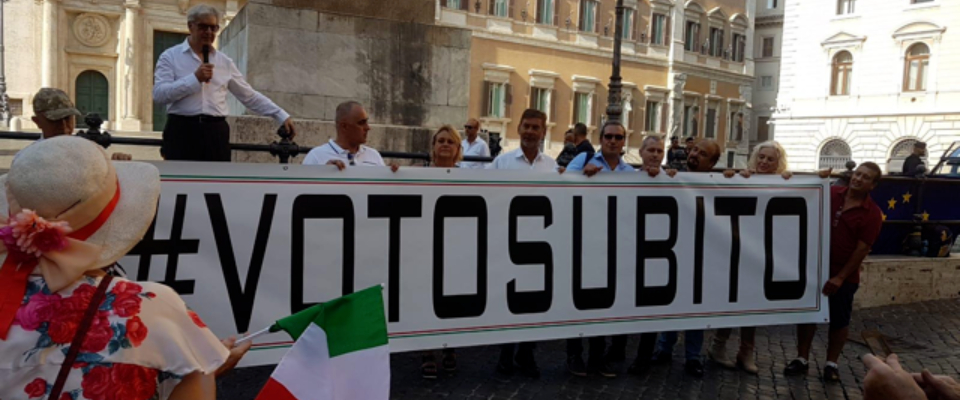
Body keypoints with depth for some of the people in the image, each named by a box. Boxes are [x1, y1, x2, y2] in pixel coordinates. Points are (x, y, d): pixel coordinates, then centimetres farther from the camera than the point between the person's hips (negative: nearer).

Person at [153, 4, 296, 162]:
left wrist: (281, 116, 7)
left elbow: (250, 96, 14)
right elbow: (159, 94, -8)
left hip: (216, 133, 3)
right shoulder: (170, 57, 4)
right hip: (182, 131, -3)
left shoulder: (224, 62, 13)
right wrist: (195, 78, -15)